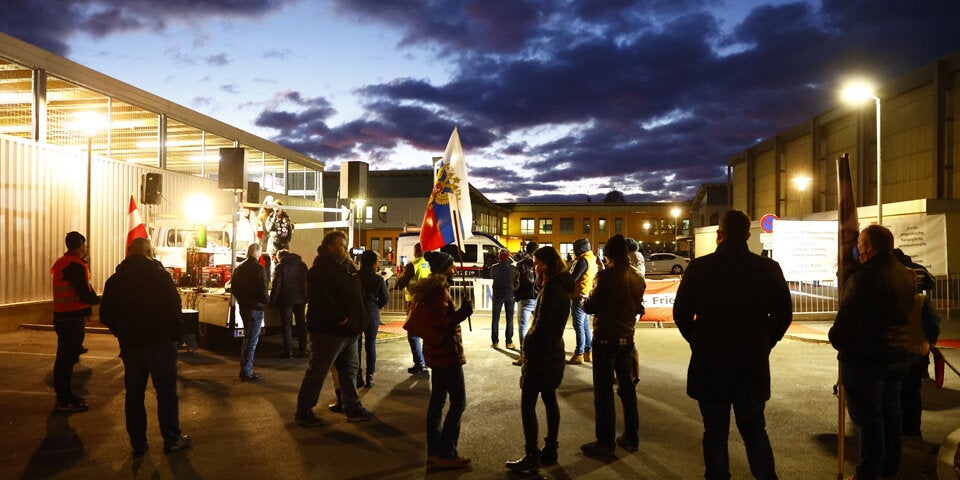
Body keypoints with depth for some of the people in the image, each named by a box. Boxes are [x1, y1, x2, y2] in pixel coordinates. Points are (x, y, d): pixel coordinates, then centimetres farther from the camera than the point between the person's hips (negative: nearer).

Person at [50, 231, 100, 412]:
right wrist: (100, 299, -4)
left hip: (63, 316, 10)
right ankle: (64, 400, 1)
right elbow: (86, 296, -20)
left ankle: (66, 395, 28)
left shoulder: (63, 263, 14)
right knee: (67, 358, -4)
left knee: (66, 357, 17)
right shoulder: (76, 265, -18)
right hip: (72, 319, -10)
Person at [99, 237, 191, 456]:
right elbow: (174, 307, -14)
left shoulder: (114, 280, 5)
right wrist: (175, 335, -2)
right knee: (166, 392, 4)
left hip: (130, 345, 4)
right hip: (160, 342, -4)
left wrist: (123, 333, 18)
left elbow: (105, 315, 6)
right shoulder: (159, 274, -10)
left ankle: (138, 443, 18)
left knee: (134, 394, 12)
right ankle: (172, 439, 11)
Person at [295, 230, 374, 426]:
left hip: (349, 330, 9)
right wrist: (340, 318, -24)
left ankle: (353, 408, 26)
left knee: (350, 369, 15)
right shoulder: (321, 268, -14)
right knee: (317, 371, 0)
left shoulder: (348, 267, 14)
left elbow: (359, 294, 21)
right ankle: (303, 411, 13)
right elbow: (321, 297, -27)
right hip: (329, 330, -9)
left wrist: (361, 320, 10)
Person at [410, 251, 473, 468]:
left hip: (437, 352, 10)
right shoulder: (439, 290, -18)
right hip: (446, 352, -10)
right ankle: (447, 453, 1)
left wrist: (458, 311, 14)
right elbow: (442, 323, -23)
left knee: (437, 400, 13)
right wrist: (464, 311, -19)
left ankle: (434, 451, 21)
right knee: (458, 402, -4)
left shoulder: (432, 288, 12)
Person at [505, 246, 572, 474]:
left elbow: (542, 325, -22)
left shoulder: (551, 288, -20)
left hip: (541, 353, -10)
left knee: (528, 405, -4)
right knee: (549, 399, 16)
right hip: (554, 350, 10)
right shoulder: (561, 285, 10)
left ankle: (531, 459, -1)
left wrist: (527, 344, -7)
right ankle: (550, 451, 25)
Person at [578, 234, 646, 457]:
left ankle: (605, 442, 6)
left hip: (606, 339, -7)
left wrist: (585, 301, 8)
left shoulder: (607, 275, -17)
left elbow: (591, 306, -14)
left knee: (604, 391, 1)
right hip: (627, 338, 7)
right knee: (627, 387, 16)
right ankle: (631, 438, 25)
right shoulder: (638, 278, 4)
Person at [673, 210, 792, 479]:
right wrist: (764, 343, 14)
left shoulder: (699, 268, -9)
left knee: (715, 432, 12)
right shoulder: (769, 269, -5)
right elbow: (784, 314, 3)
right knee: (755, 430, 18)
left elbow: (681, 313, -4)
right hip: (753, 365, 1)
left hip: (709, 365, -1)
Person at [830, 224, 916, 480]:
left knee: (868, 416, 1)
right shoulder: (906, 275, 7)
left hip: (866, 360, -9)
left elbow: (847, 318, -21)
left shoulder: (864, 277, -22)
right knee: (891, 413, 18)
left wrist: (836, 340, -4)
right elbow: (907, 313, 17)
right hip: (898, 356, 9)